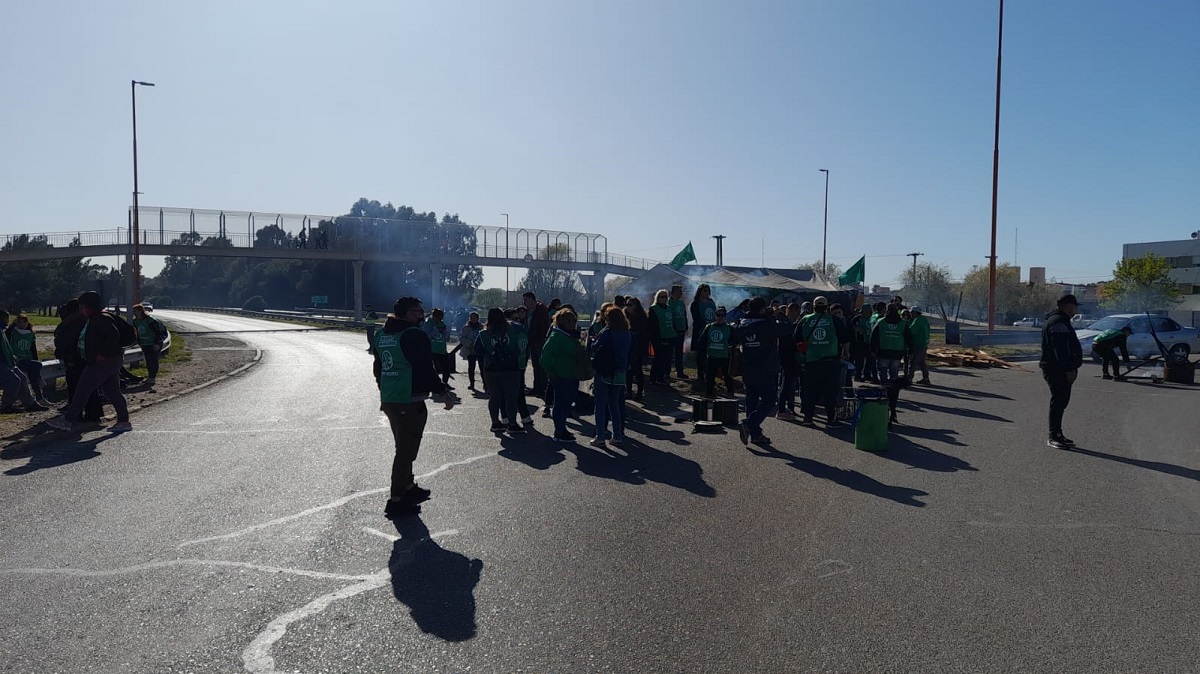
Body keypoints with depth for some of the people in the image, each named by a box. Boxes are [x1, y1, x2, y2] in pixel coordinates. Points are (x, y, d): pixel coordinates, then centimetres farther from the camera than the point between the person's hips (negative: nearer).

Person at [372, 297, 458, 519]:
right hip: (410, 402, -9)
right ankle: (396, 500, 2)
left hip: (388, 400, 9)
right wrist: (444, 393, -11)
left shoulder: (381, 335, 11)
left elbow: (378, 368, 18)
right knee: (406, 450, -2)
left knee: (404, 447, 22)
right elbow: (426, 369, -19)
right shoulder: (414, 335, -16)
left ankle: (408, 487, 36)